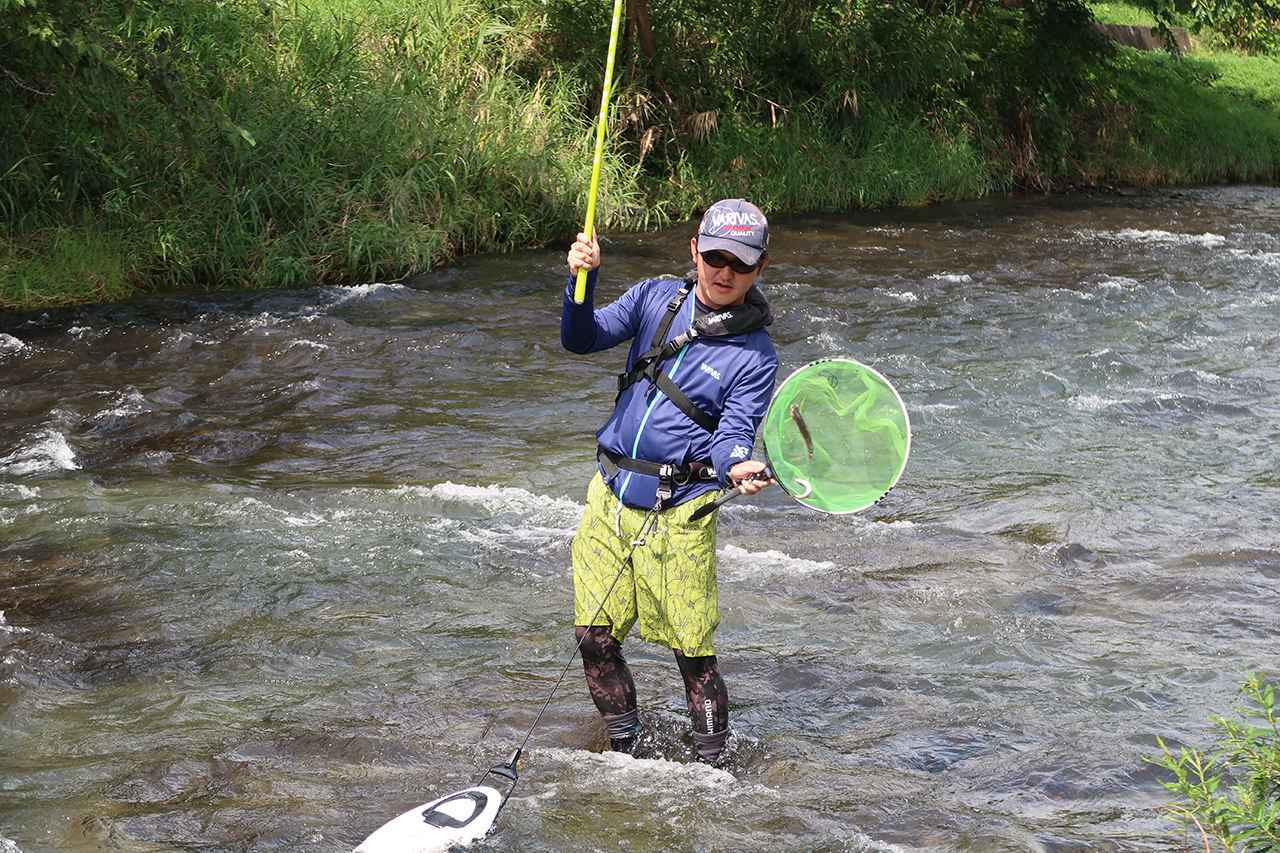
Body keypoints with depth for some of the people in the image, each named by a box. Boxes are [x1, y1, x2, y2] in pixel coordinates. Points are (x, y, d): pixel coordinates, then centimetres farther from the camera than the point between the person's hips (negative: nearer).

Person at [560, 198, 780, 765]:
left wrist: (736, 467, -36)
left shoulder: (755, 355, -5)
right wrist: (582, 281, -18)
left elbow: (733, 436, -12)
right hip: (609, 495, 4)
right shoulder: (657, 298, 6)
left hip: (678, 511, -4)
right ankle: (625, 752, 23)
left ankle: (713, 766, 13)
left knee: (692, 650, -4)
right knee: (595, 635, 5)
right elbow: (581, 340, 0)